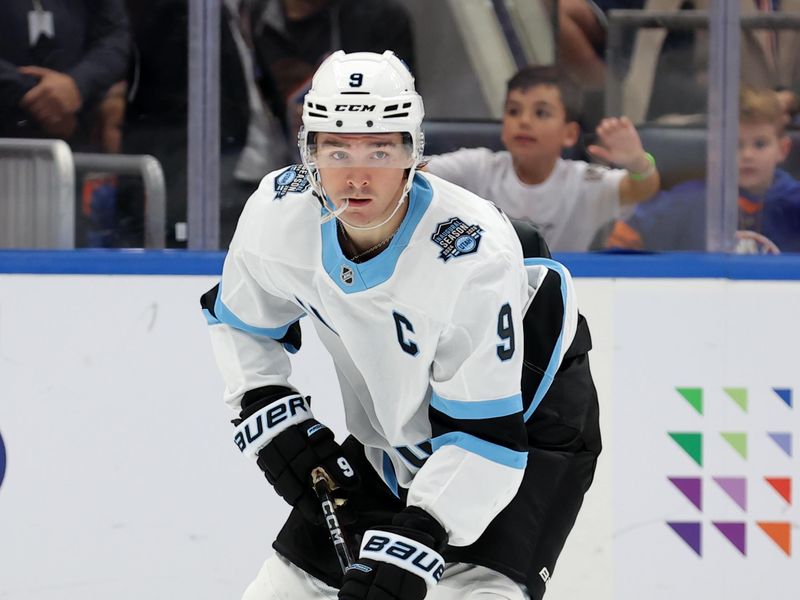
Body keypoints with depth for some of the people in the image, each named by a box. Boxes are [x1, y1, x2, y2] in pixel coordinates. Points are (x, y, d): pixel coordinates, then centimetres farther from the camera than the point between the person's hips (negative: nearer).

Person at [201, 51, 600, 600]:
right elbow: (239, 319, 5)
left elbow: (484, 434, -32)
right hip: (391, 440, 6)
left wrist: (414, 539, -41)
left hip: (527, 420, -6)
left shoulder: (474, 254, -33)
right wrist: (266, 410, -9)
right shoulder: (277, 211, -18)